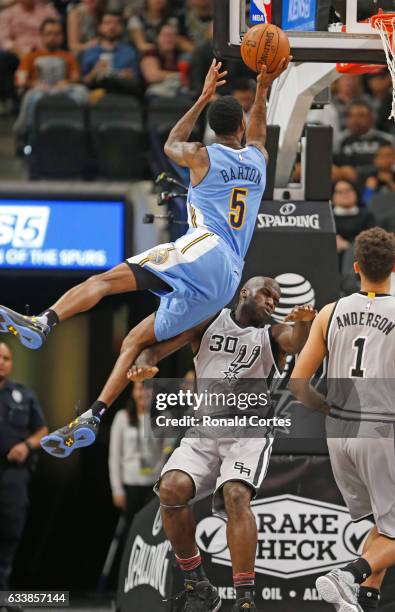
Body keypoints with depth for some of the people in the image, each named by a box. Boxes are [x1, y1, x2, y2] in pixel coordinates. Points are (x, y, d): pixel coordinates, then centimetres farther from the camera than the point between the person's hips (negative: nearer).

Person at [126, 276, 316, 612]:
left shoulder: (272, 335, 5)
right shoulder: (209, 322, 10)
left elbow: (295, 341, -18)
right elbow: (161, 344, 1)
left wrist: (303, 322, -42)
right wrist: (144, 363, -23)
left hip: (249, 433, -2)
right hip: (204, 432, 2)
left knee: (236, 495, -29)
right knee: (171, 489, -22)